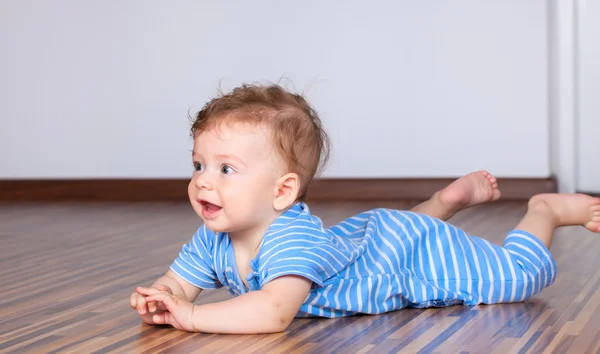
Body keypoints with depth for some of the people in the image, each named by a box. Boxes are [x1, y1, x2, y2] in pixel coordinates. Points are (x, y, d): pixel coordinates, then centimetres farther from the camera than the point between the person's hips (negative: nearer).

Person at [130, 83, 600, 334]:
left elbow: (275, 311, -57)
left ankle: (546, 209, 30)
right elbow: (175, 285, -13)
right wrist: (155, 302, -37)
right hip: (363, 233, 7)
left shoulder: (290, 237, -44)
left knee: (521, 273, 5)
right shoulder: (212, 240, -19)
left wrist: (191, 316, -56)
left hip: (412, 251, -7)